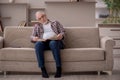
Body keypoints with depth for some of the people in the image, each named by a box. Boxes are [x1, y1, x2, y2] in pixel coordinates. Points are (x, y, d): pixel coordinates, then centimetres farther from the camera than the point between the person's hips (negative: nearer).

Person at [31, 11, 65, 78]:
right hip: (43, 42, 2)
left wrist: (61, 35, -10)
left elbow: (63, 31, 15)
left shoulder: (55, 23, 27)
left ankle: (59, 68, -36)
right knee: (38, 44, -35)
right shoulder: (37, 26, 30)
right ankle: (43, 69, -33)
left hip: (55, 41, -1)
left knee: (53, 43, -39)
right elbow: (32, 37, 19)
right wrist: (34, 38, -7)